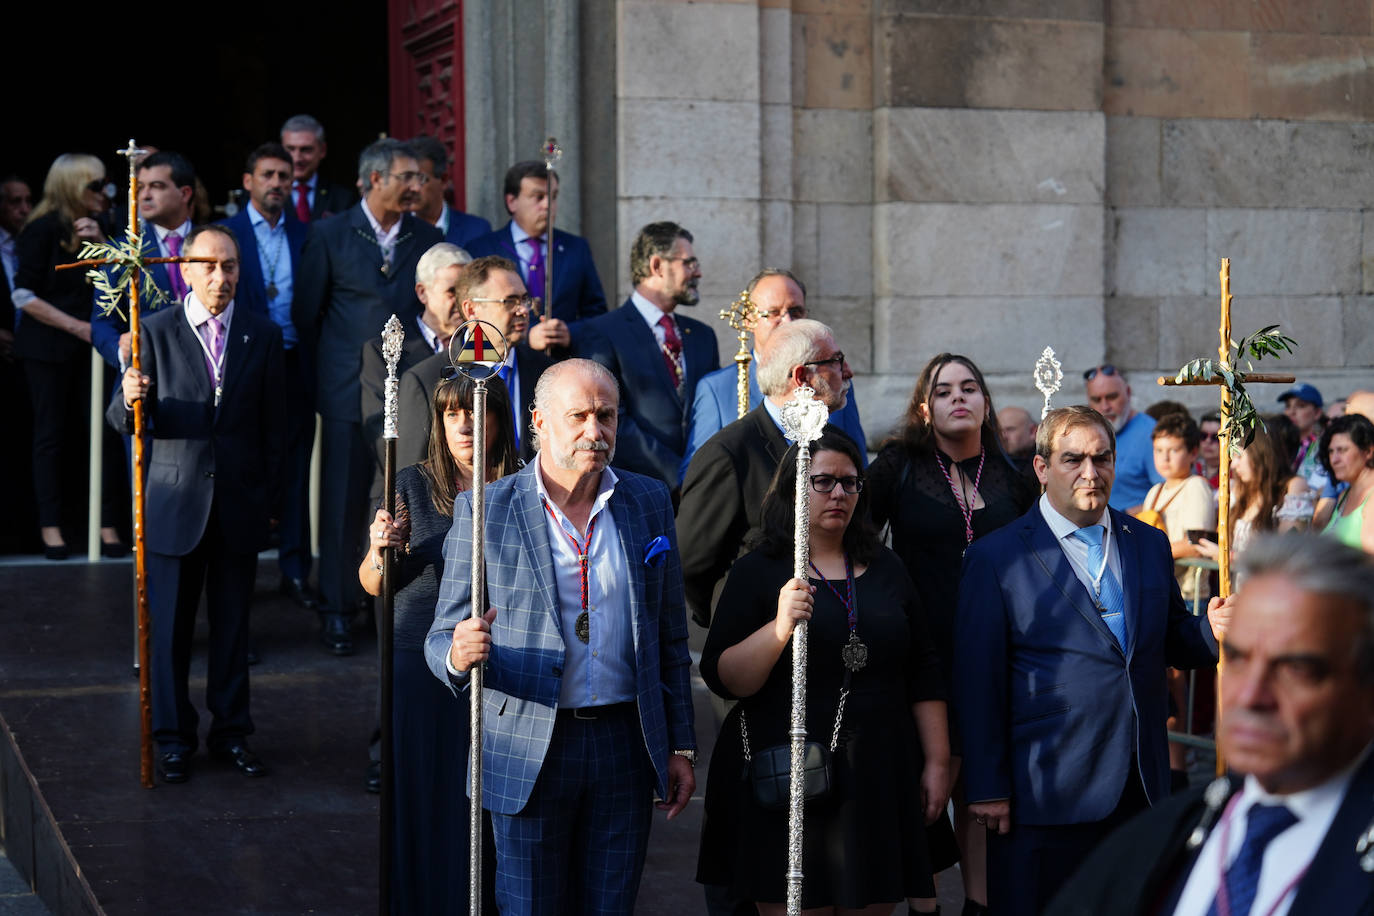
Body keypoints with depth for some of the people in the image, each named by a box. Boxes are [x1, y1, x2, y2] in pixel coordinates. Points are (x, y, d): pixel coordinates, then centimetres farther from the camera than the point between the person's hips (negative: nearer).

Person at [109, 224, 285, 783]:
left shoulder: (263, 335, 5)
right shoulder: (155, 331, 0)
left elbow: (274, 427, 7)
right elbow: (122, 418, -3)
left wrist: (272, 500, 5)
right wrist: (131, 401, -26)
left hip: (241, 504, 1)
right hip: (175, 501, -1)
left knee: (233, 624, 9)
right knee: (170, 626, 4)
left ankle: (232, 732, 21)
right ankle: (173, 738, 15)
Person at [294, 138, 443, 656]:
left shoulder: (426, 238, 8)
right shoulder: (330, 236, 0)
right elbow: (307, 313, 5)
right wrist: (318, 382, 6)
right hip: (349, 393, -2)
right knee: (343, 502, 1)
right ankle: (337, 610, 10)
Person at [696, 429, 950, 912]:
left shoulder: (886, 568, 12)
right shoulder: (758, 572, -1)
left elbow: (923, 675, 14)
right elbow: (722, 679, -10)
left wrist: (937, 763, 9)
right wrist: (778, 628, -25)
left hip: (879, 779, 4)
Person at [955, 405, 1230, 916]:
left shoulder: (1150, 544, 11)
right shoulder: (995, 558, -4)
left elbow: (1170, 642, 17)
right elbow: (978, 681, -6)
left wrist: (1211, 632, -7)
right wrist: (986, 787, -8)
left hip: (1142, 788, 4)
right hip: (1046, 793, -4)